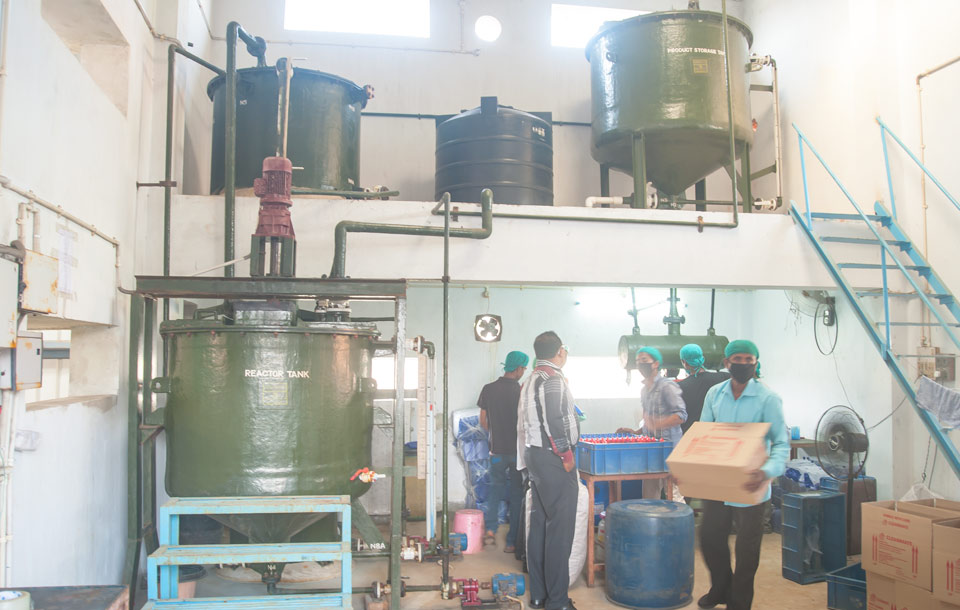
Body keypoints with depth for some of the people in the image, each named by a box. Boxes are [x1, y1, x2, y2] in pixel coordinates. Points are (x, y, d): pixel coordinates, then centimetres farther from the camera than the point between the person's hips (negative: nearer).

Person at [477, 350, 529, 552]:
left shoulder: (488, 389, -2)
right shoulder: (521, 391, -13)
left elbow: (483, 422, 6)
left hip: (497, 450, 3)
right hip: (518, 450, -3)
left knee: (496, 488, 22)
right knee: (516, 494, 8)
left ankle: (490, 529, 9)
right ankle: (512, 542, 10)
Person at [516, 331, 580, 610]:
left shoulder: (530, 381, 15)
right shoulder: (553, 379, -14)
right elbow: (554, 421, -23)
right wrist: (566, 456, -14)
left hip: (534, 455, 10)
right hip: (553, 459, -10)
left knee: (539, 524, 13)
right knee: (560, 529, -5)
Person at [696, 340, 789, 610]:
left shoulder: (768, 399, -12)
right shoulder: (715, 394, 2)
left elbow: (781, 444, -15)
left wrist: (767, 471, -34)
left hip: (750, 488, -4)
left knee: (746, 550, 9)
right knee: (710, 539, 16)